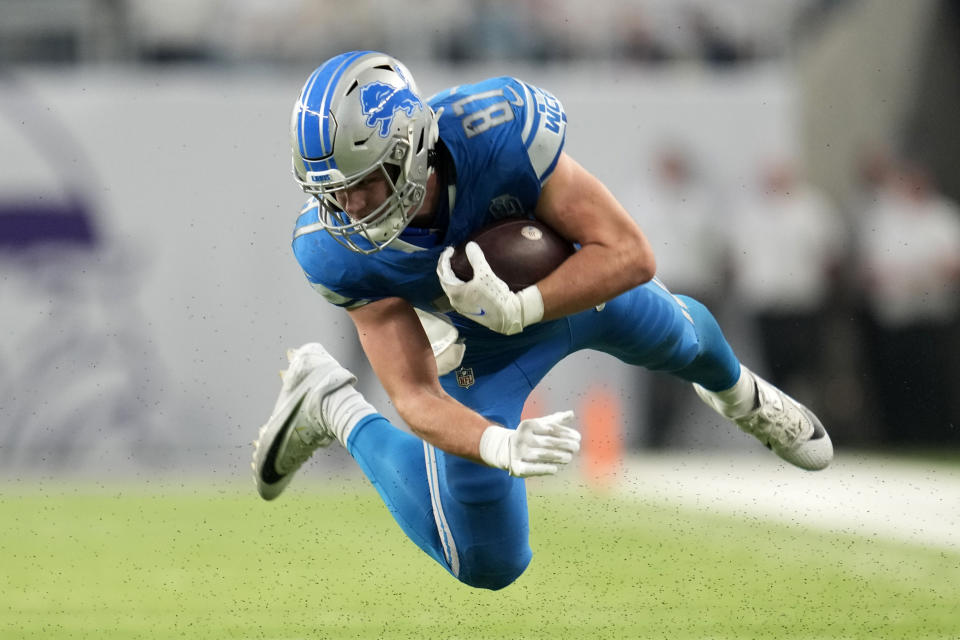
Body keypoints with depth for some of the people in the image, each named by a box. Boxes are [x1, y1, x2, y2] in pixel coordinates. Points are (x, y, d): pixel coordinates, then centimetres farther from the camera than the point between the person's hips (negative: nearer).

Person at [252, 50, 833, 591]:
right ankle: (332, 408, 20)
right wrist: (502, 447, -55)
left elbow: (630, 254, -38)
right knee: (486, 566, 3)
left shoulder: (497, 130, -44)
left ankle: (736, 393, 69)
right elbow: (416, 397, -35)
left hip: (584, 276, 1)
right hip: (479, 348, 0)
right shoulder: (338, 251, -37)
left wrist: (519, 308, -53)